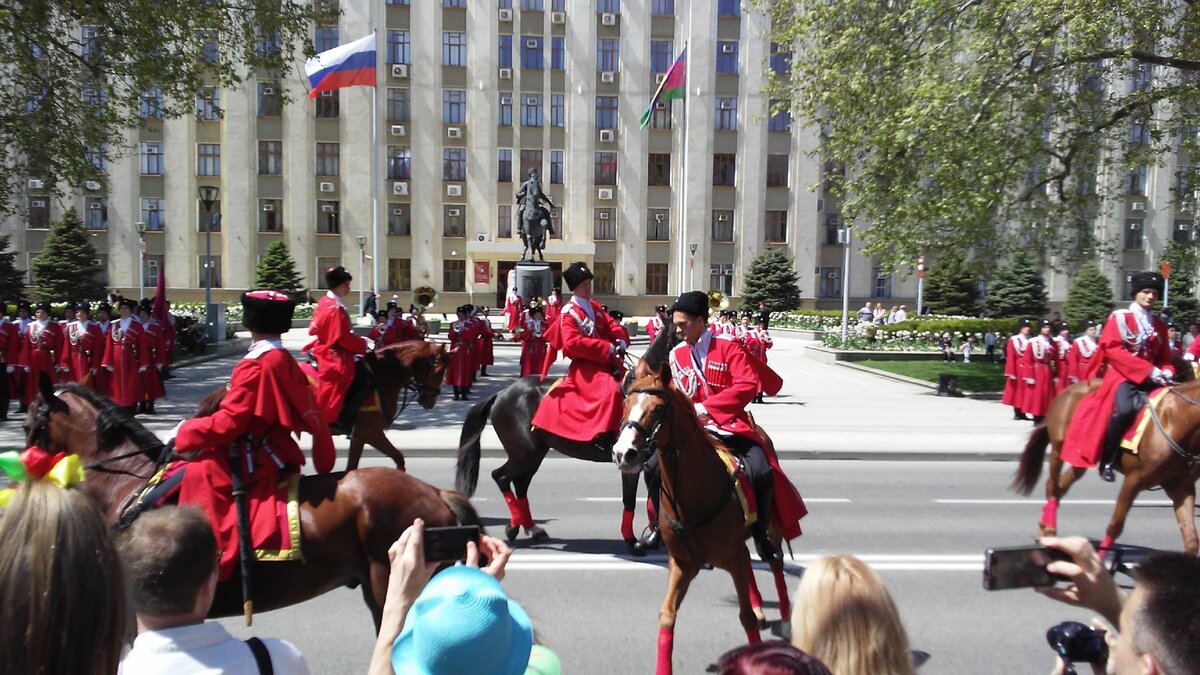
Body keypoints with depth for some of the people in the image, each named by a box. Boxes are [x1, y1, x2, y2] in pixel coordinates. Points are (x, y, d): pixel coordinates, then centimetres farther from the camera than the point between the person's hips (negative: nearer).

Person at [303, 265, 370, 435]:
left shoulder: (324, 302, 11)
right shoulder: (336, 308, -19)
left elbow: (314, 329, 17)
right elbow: (344, 339, -21)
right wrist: (363, 344, -7)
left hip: (324, 350, 10)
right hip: (335, 357, -10)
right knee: (365, 381, -16)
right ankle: (341, 421, -12)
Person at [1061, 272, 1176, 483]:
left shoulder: (1159, 325, 18)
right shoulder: (1119, 317, 1)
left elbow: (1164, 357, 19)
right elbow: (1113, 350, -10)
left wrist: (1166, 372, -6)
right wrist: (1149, 370, -17)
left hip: (1151, 378, 6)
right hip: (1123, 374, -6)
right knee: (1124, 408, -33)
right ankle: (1107, 461, -20)